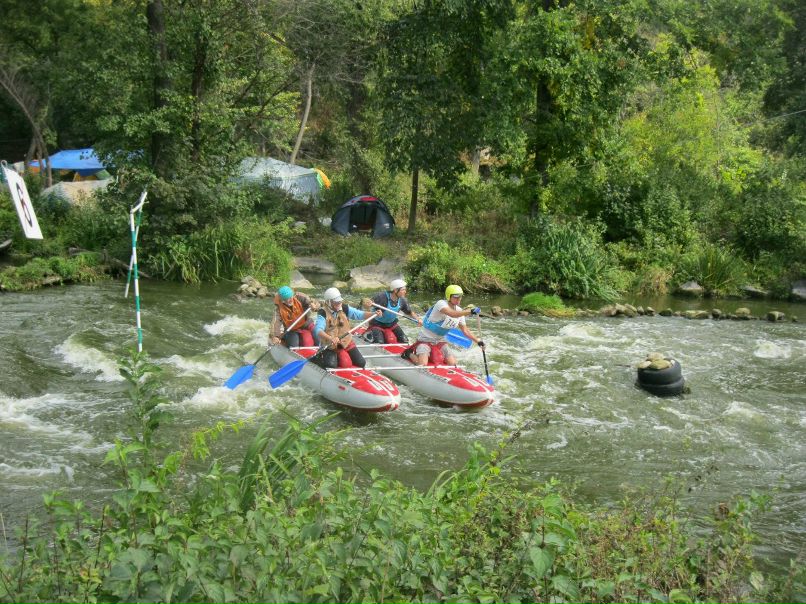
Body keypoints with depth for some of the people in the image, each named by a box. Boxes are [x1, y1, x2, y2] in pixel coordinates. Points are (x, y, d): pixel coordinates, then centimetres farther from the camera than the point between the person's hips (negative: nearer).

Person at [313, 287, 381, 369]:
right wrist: (330, 338, -46)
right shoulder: (323, 313, -16)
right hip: (330, 345, -5)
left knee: (361, 363, -3)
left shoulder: (345, 308, -1)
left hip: (346, 342, 5)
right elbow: (318, 330, -29)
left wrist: (374, 314, -19)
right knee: (331, 365, -25)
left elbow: (359, 314, -2)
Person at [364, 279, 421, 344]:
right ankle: (370, 335, 8)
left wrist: (418, 319, -10)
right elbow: (365, 306, -25)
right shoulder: (381, 296, -27)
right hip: (377, 324, -5)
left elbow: (410, 312, 6)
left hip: (392, 324, 5)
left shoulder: (402, 301, -11)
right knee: (380, 343, -22)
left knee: (404, 341, -3)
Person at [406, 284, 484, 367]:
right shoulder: (441, 304, -23)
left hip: (440, 341, 7)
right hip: (426, 339, -7)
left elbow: (464, 330, 8)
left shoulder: (460, 311, 0)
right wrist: (470, 311, -48)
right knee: (422, 365, -24)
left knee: (452, 363, -9)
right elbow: (452, 314, -42)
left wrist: (478, 341, -1)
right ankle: (409, 354, 8)